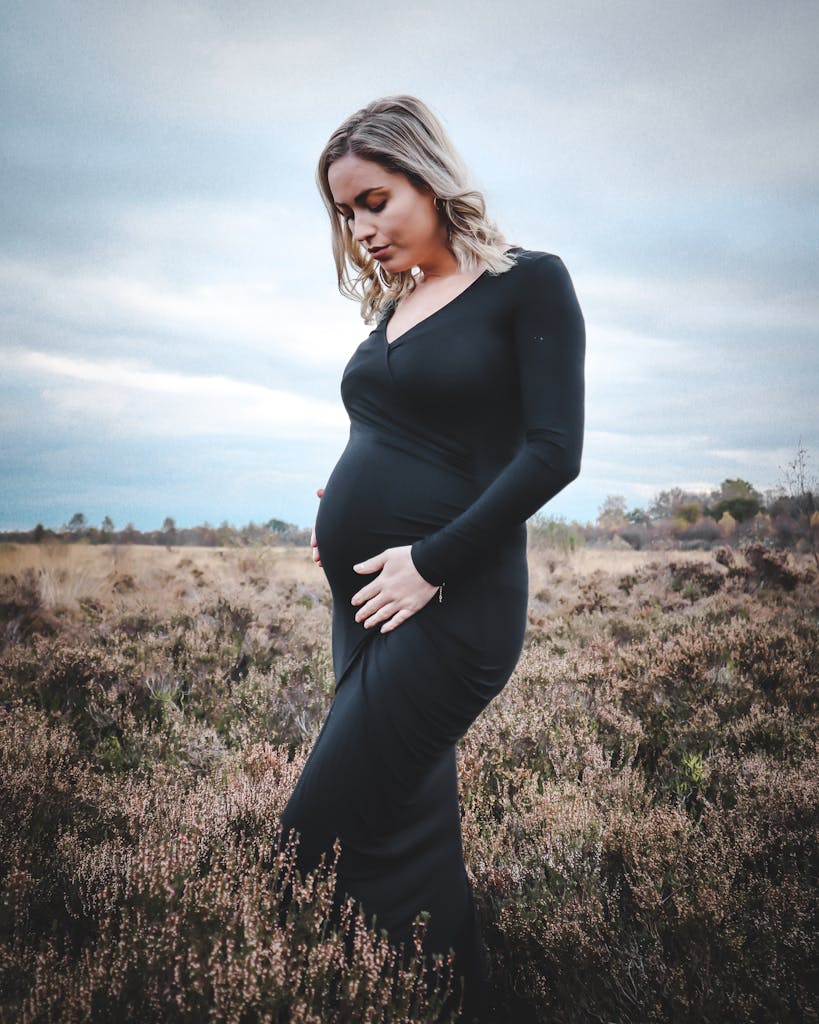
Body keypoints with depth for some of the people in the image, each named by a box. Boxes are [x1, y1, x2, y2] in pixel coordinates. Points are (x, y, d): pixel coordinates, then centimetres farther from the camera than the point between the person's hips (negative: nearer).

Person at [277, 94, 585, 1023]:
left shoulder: (529, 283, -4)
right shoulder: (393, 307, 16)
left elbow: (553, 451, -13)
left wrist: (430, 561, -16)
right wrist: (340, 513, 2)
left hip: (451, 604, -7)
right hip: (364, 602, 8)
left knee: (318, 839, -7)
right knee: (410, 827, 13)